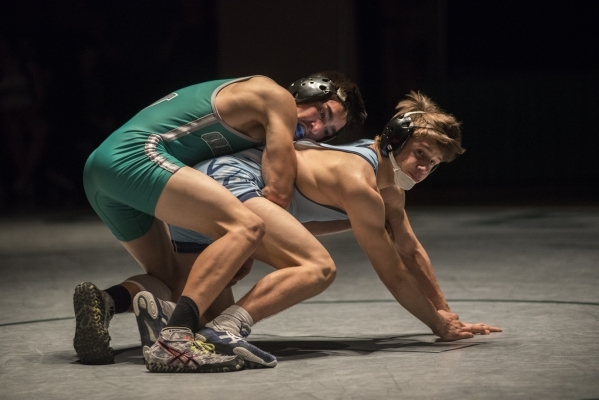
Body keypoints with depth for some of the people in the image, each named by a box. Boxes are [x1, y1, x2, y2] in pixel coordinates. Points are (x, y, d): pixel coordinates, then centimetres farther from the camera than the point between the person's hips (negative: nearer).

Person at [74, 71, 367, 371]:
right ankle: (176, 338, -38)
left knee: (173, 283, 18)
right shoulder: (279, 98, 2)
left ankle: (102, 301, -10)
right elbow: (278, 192, -6)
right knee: (246, 227, -23)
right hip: (135, 155, -10)